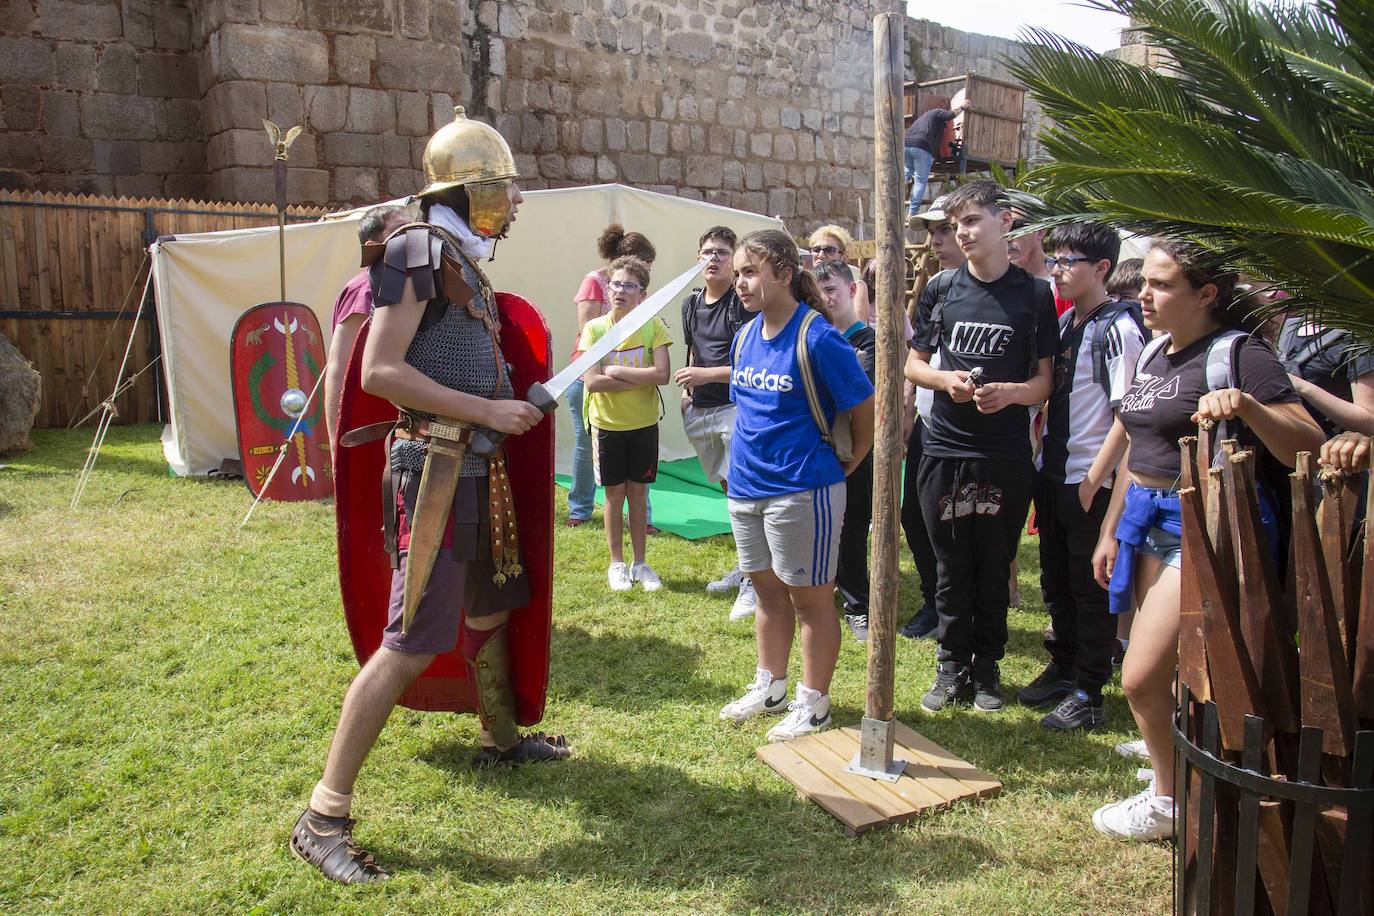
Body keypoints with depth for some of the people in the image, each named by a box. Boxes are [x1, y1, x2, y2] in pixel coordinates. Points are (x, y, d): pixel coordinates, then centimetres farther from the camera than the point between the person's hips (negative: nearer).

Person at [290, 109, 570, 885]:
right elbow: (381, 371, -20)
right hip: (438, 473, -9)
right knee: (411, 644, -10)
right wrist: (486, 410, -20)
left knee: (490, 613, 22)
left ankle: (502, 739, 42)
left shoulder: (467, 263, 14)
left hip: (479, 472, 9)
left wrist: (513, 404, 11)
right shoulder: (420, 251, -13)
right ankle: (324, 818, -1)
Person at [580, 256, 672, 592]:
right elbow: (592, 382, -16)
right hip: (607, 424, 0)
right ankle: (617, 564, 22)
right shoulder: (595, 328, -7)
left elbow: (662, 375, -18)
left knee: (638, 492, 10)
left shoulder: (653, 326, -7)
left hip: (644, 424, 1)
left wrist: (615, 370, -18)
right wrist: (640, 379, -17)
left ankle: (639, 563, 23)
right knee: (615, 493, 8)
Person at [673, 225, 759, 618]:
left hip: (736, 406, -7)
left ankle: (753, 581, -4)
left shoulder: (744, 304, -10)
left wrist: (707, 375, -17)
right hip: (701, 410, 7)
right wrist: (686, 392, 12)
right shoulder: (691, 304, 14)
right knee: (729, 489, 16)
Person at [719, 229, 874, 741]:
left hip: (801, 490, -7)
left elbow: (866, 411, -11)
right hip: (746, 487, 7)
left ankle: (813, 705, 20)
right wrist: (751, 458, 16)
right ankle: (769, 689, 35)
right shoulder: (745, 337, 6)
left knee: (810, 598, 6)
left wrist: (843, 466, 0)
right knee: (768, 591, 19)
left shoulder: (818, 339, -16)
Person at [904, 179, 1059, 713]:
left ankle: (987, 666, 25)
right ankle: (953, 665, 22)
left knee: (995, 567, 9)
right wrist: (947, 380, -11)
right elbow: (913, 364, 9)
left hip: (1007, 454, -1)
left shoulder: (1034, 294, 1)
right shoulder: (942, 289, 5)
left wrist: (1009, 392, -18)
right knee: (952, 566, 9)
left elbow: (1044, 381, 3)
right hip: (946, 450, 1)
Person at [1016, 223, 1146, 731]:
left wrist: (1097, 477, -18)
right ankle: (1062, 669, 34)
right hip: (1053, 473, 8)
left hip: (1092, 480, -8)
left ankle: (1088, 693, 14)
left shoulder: (1118, 328, -13)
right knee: (1056, 579, 18)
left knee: (1092, 587, 3)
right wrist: (1044, 450, 10)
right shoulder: (1063, 322, 10)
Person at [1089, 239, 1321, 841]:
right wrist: (1110, 530, 19)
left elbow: (1309, 449, -17)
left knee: (1140, 676, -7)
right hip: (1146, 522, 8)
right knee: (1173, 668, 13)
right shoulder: (1154, 353, 12)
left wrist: (1248, 406, -33)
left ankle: (1170, 799, 15)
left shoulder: (1239, 353, -12)